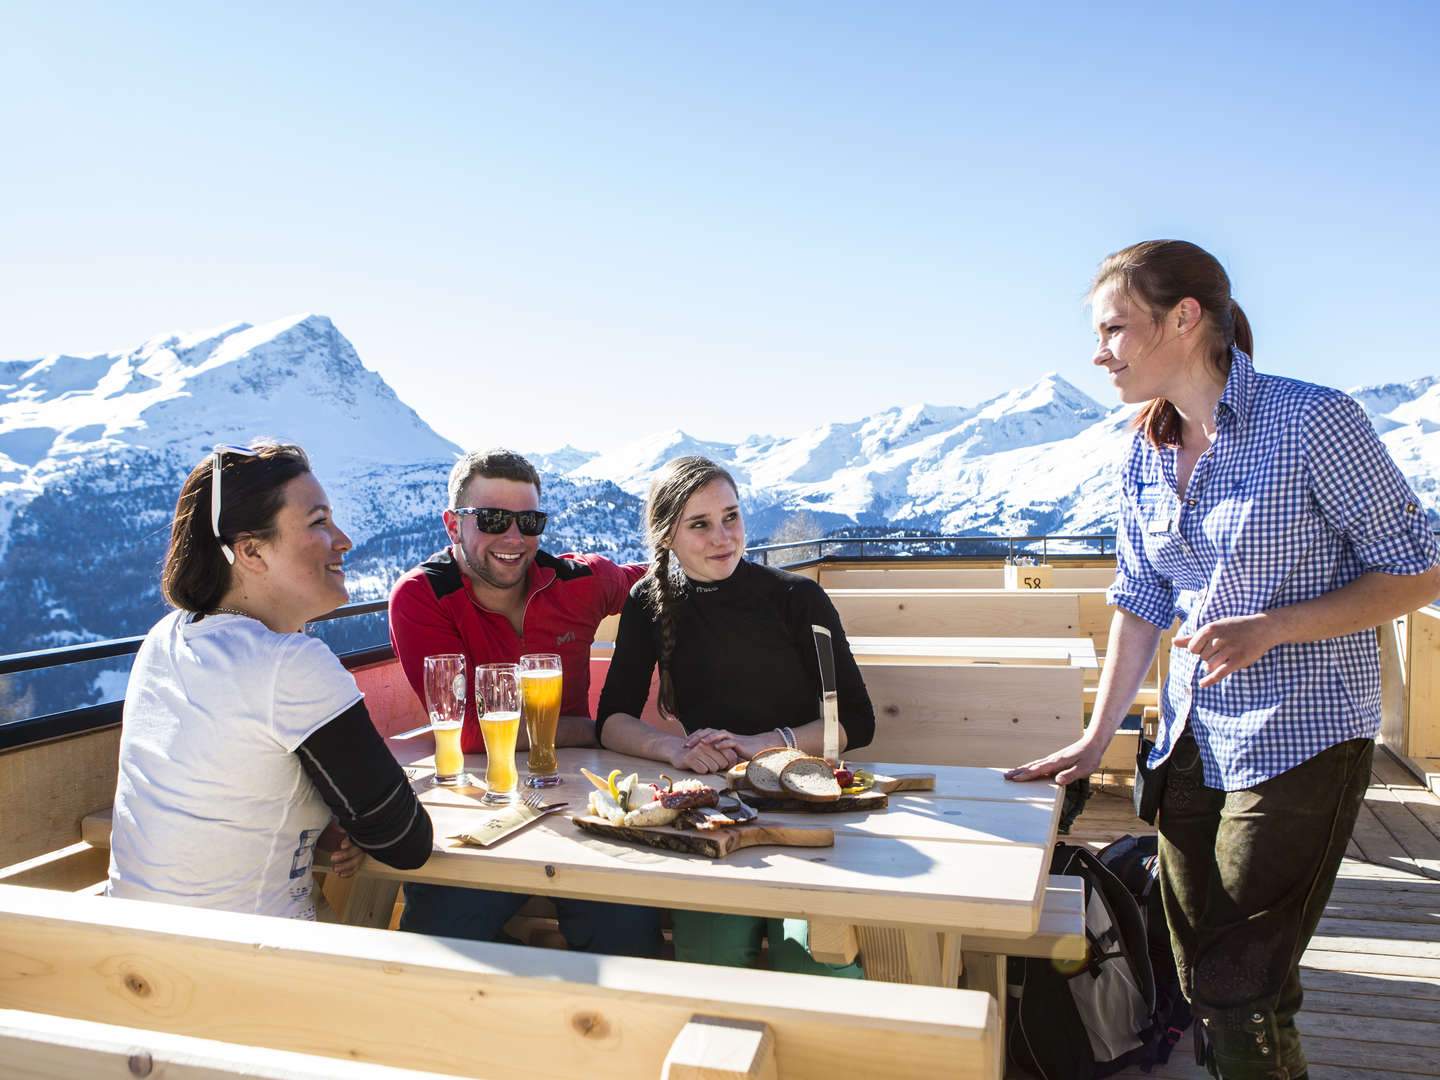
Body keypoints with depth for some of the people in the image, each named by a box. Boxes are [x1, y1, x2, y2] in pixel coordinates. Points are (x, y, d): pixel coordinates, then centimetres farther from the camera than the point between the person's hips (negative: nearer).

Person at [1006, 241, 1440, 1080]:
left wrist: (1270, 627, -21)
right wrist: (1097, 739, 7)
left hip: (1301, 739, -6)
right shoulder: (1147, 456, 5)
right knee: (1201, 981, 14)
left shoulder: (1312, 421, -14)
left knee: (1241, 990, -2)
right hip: (1193, 742, 6)